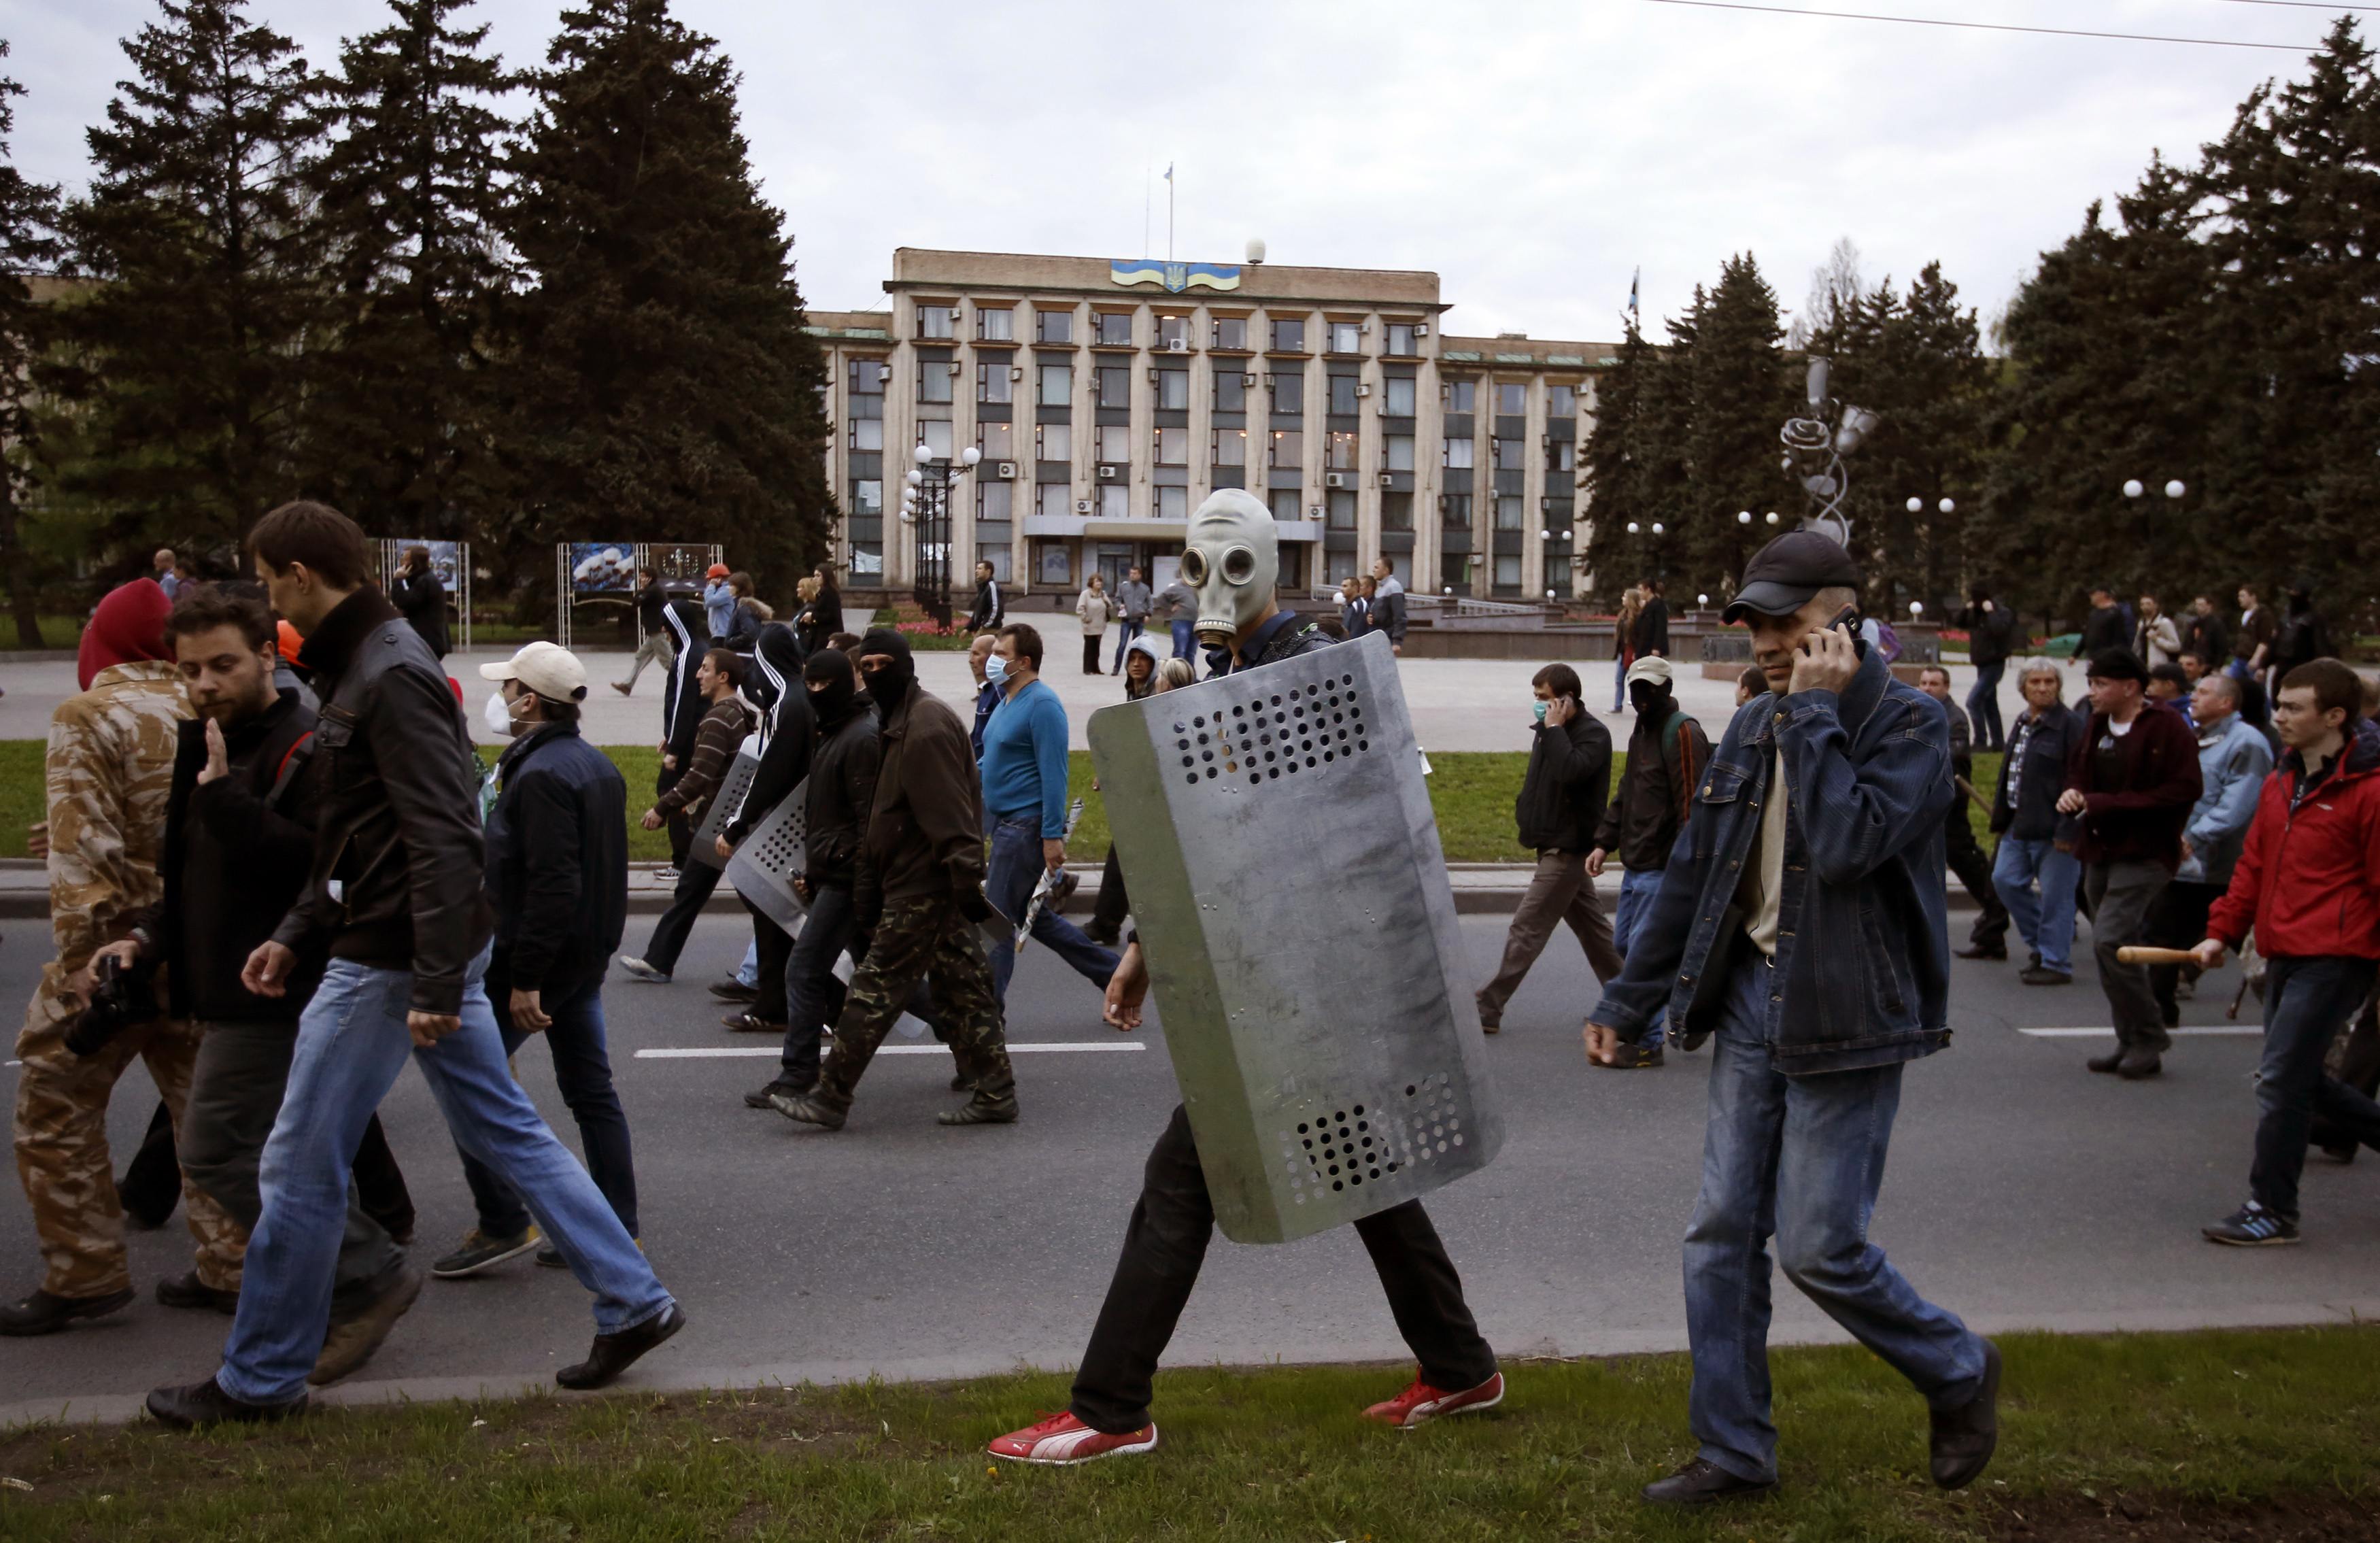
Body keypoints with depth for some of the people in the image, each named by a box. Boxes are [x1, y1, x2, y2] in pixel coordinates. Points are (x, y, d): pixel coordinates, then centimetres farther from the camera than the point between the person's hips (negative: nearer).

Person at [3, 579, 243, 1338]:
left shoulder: (85, 717, -11)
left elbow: (84, 850, -19)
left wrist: (81, 952, -16)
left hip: (119, 943, -6)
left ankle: (84, 1275, 12)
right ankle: (230, 1262, 19)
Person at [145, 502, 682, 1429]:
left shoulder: (390, 677, -17)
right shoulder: (360, 665, 15)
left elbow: (444, 840, -24)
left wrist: (435, 984, -26)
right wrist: (297, 932, 17)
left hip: (392, 960, -10)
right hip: (422, 954, 10)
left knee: (302, 1165, 3)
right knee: (504, 1130, 13)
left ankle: (260, 1379, 18)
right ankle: (633, 1303, 18)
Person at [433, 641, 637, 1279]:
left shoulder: (540, 774, -19)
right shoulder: (597, 765, 12)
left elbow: (551, 886, -25)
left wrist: (524, 979, -23)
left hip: (533, 957, -9)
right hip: (589, 955, 9)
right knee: (591, 1091, 11)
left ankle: (503, 1222, 4)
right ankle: (617, 1229, 15)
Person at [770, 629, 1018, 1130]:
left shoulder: (925, 725, -16)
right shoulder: (898, 722, 17)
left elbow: (949, 814, -23)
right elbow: (884, 815, 22)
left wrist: (966, 881, -26)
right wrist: (867, 895, 21)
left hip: (921, 888, -10)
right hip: (927, 884, 10)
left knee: (875, 989, -3)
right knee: (962, 989, 11)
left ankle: (830, 1098, 4)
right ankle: (994, 1093, 16)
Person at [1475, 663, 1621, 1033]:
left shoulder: (1593, 734, -14)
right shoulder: (1547, 731, 11)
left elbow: (1570, 770, -33)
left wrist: (1554, 728, -23)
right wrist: (1526, 811, 10)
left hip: (1567, 849, -10)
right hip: (1556, 846, 10)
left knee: (1527, 927, -9)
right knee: (1591, 924, 16)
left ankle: (1488, 1009, -7)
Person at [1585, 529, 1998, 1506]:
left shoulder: (1910, 724, -10)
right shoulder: (1752, 729, 10)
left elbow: (1847, 844, -28)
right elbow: (1692, 877, 14)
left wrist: (1814, 712, -19)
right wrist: (1628, 1004, 15)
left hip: (1845, 1020, -6)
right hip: (1751, 998, 7)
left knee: (1820, 1248, -3)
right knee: (1721, 1232, 7)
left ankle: (1958, 1374, 25)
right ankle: (1734, 1451, 20)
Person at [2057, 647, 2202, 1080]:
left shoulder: (2168, 728, -11)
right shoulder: (2096, 728, 13)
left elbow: (2183, 791, -19)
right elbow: (2076, 771, 27)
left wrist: (2108, 804, -19)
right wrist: (2071, 793, 2)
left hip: (2144, 854, -8)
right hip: (2099, 852, 8)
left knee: (2110, 940, -19)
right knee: (2114, 948, 12)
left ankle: (2149, 1037, -4)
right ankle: (2132, 1043, 22)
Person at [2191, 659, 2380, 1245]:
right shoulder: (2281, 784, 13)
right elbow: (2254, 865, 18)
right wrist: (2223, 931, 10)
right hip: (2285, 956, 9)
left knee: (2281, 1080, -8)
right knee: (2299, 1080, 15)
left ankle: (2272, 1212, 3)